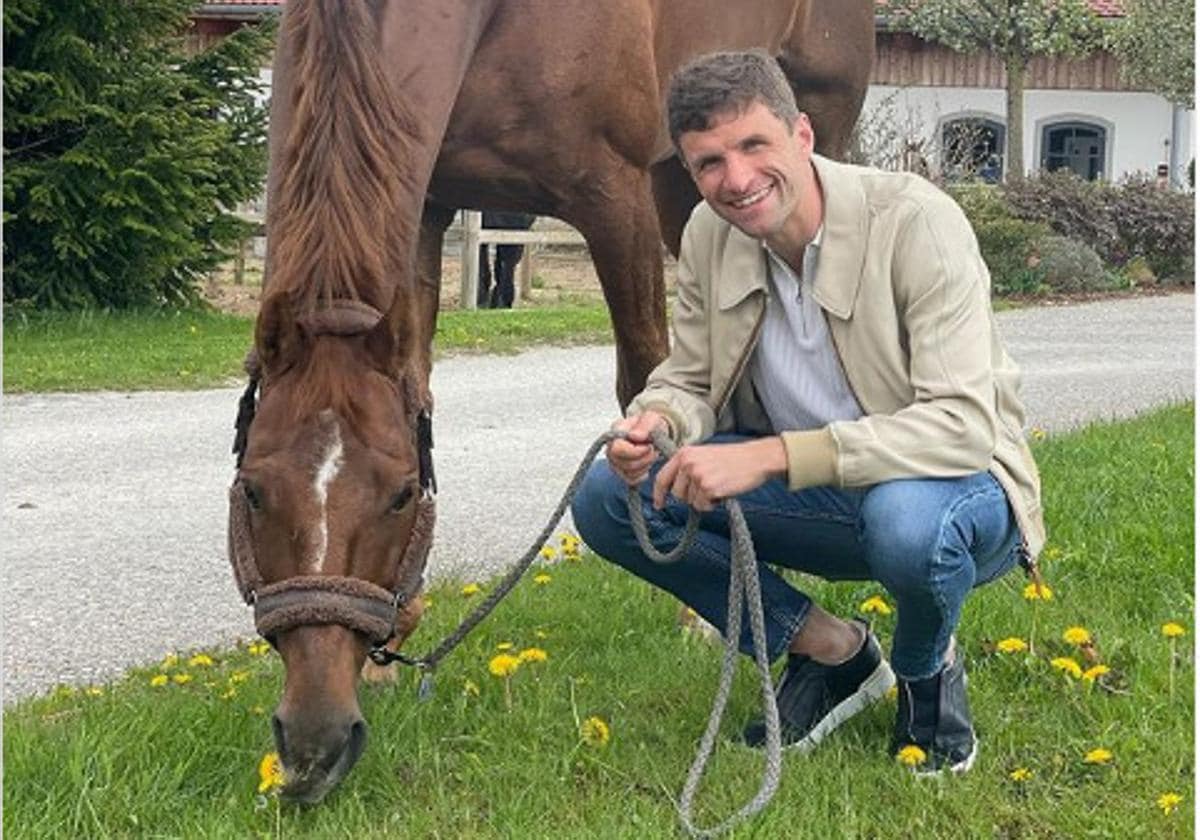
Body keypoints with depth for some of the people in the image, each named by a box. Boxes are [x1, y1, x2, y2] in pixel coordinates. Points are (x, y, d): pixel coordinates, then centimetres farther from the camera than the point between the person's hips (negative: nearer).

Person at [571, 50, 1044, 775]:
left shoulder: (916, 220, -24)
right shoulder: (710, 234, -6)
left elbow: (962, 424, -32)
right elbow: (692, 380, 7)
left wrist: (769, 456, -39)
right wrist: (656, 419, -20)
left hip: (956, 483, -5)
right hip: (817, 498, 6)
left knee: (906, 518, -41)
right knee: (607, 495, -12)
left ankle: (927, 671, -3)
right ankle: (831, 650, 4)